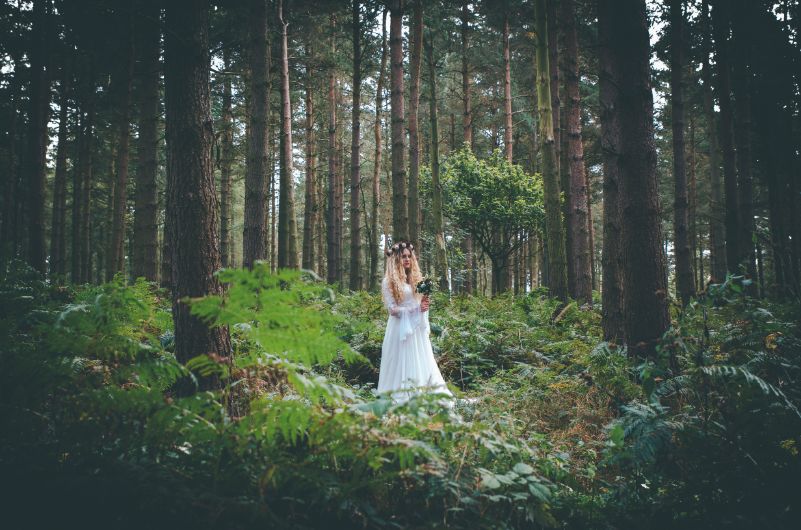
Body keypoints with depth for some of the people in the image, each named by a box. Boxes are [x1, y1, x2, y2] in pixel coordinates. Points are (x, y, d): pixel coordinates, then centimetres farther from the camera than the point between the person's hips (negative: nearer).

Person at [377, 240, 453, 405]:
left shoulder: (415, 278, 14)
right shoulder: (389, 282, -3)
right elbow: (392, 309, -9)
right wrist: (416, 309, -15)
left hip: (417, 328, 6)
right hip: (400, 327, -6)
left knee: (421, 363, 2)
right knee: (403, 363, -6)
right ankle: (401, 399, -2)